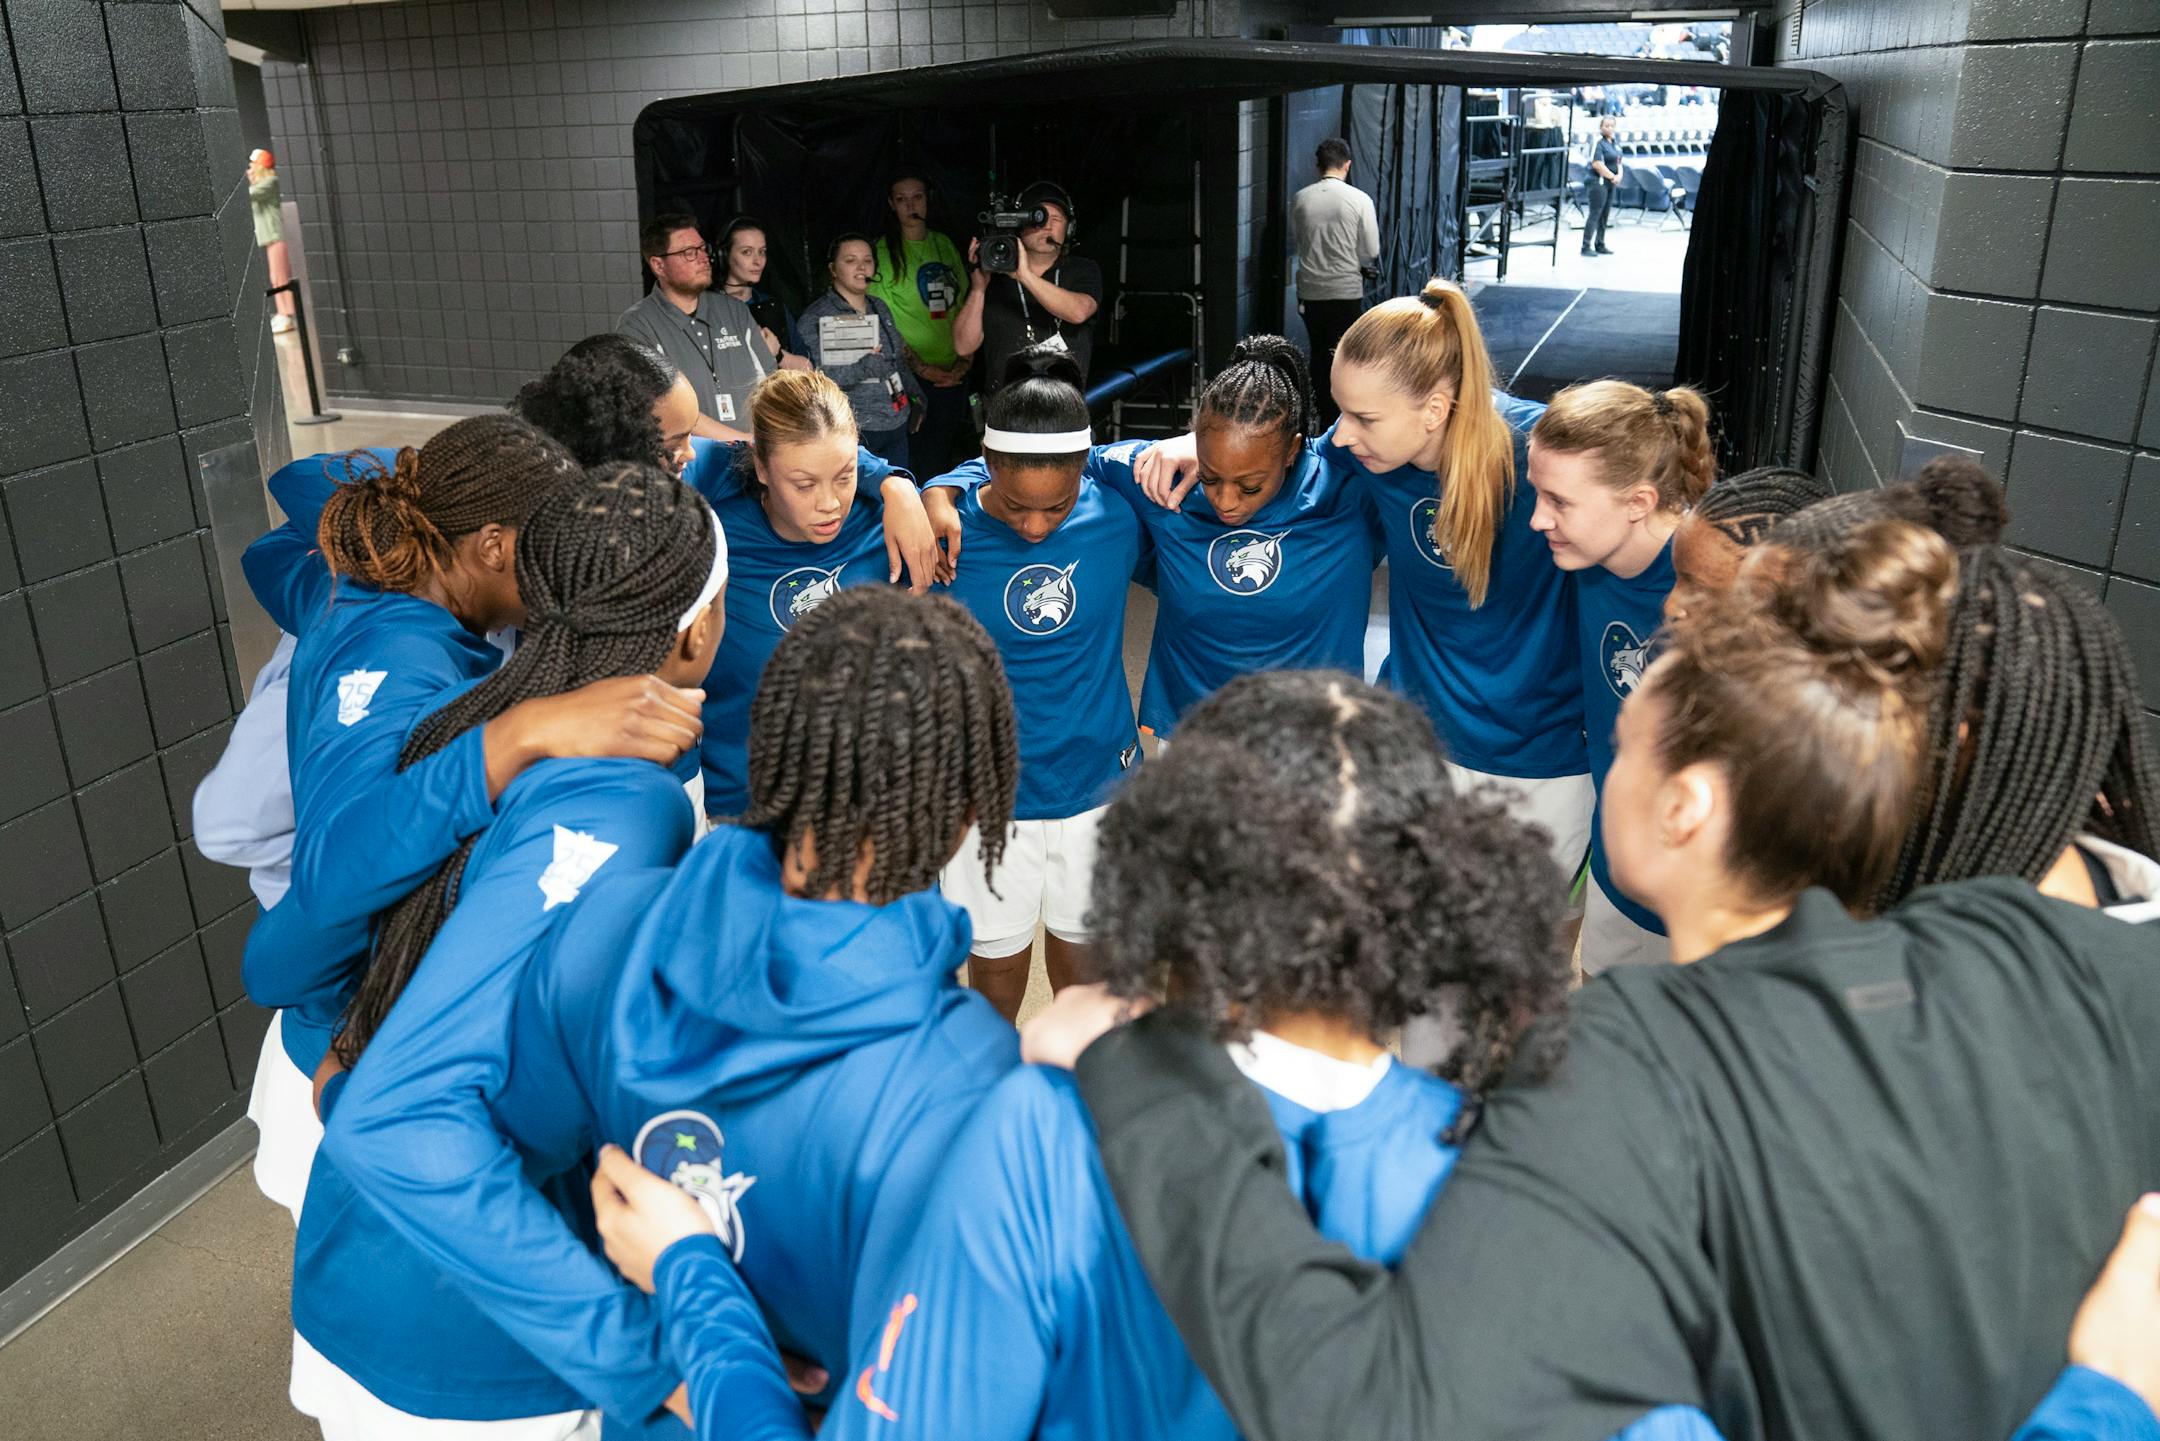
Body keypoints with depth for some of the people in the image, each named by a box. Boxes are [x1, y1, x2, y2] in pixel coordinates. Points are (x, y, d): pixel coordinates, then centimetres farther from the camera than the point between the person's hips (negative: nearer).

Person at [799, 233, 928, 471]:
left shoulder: (879, 307, 14)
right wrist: (863, 369, -26)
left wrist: (918, 397, 18)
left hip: (897, 426, 6)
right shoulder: (815, 317, -6)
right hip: (856, 431, -6)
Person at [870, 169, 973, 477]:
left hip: (955, 373, 5)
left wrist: (964, 358, 1)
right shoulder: (883, 251, -5)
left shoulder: (944, 244, 10)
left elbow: (964, 304, 13)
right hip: (913, 376, -5)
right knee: (927, 460, -3)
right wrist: (920, 367, -14)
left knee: (953, 450, 10)